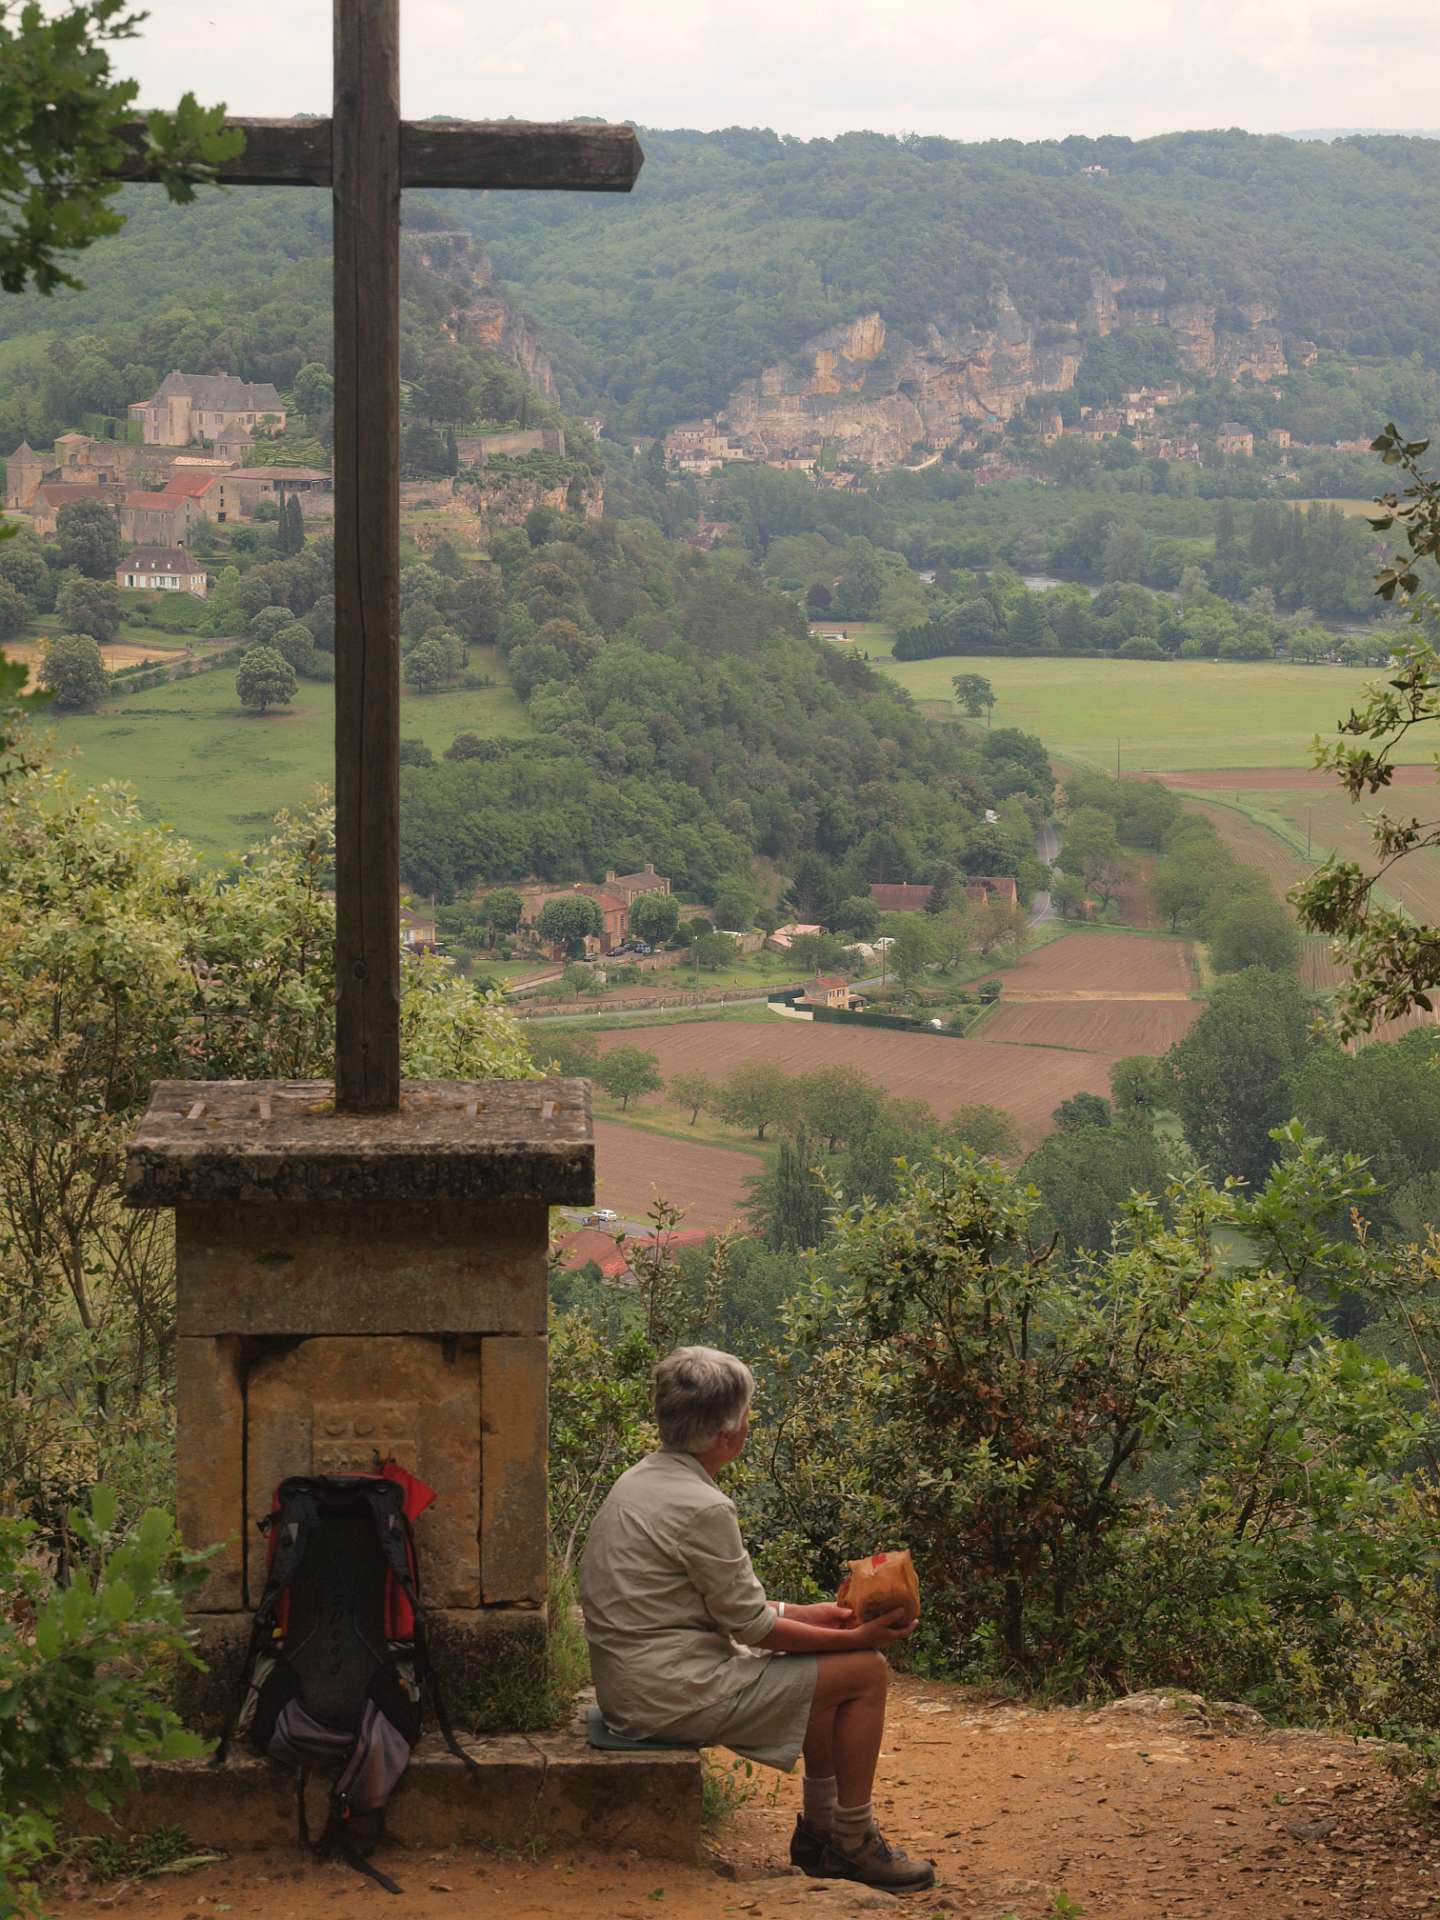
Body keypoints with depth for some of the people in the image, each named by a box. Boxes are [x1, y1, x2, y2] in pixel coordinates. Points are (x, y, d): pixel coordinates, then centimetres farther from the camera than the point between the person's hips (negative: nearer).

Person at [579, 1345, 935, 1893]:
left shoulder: (641, 1480, 10)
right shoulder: (702, 1508, -21)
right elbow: (750, 1626, -14)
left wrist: (808, 1614, 14)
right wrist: (857, 1638, -5)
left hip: (631, 1689, 10)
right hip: (674, 1695, -10)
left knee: (822, 1674, 22)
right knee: (864, 1672, -4)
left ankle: (819, 1829, 26)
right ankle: (853, 1842, 7)